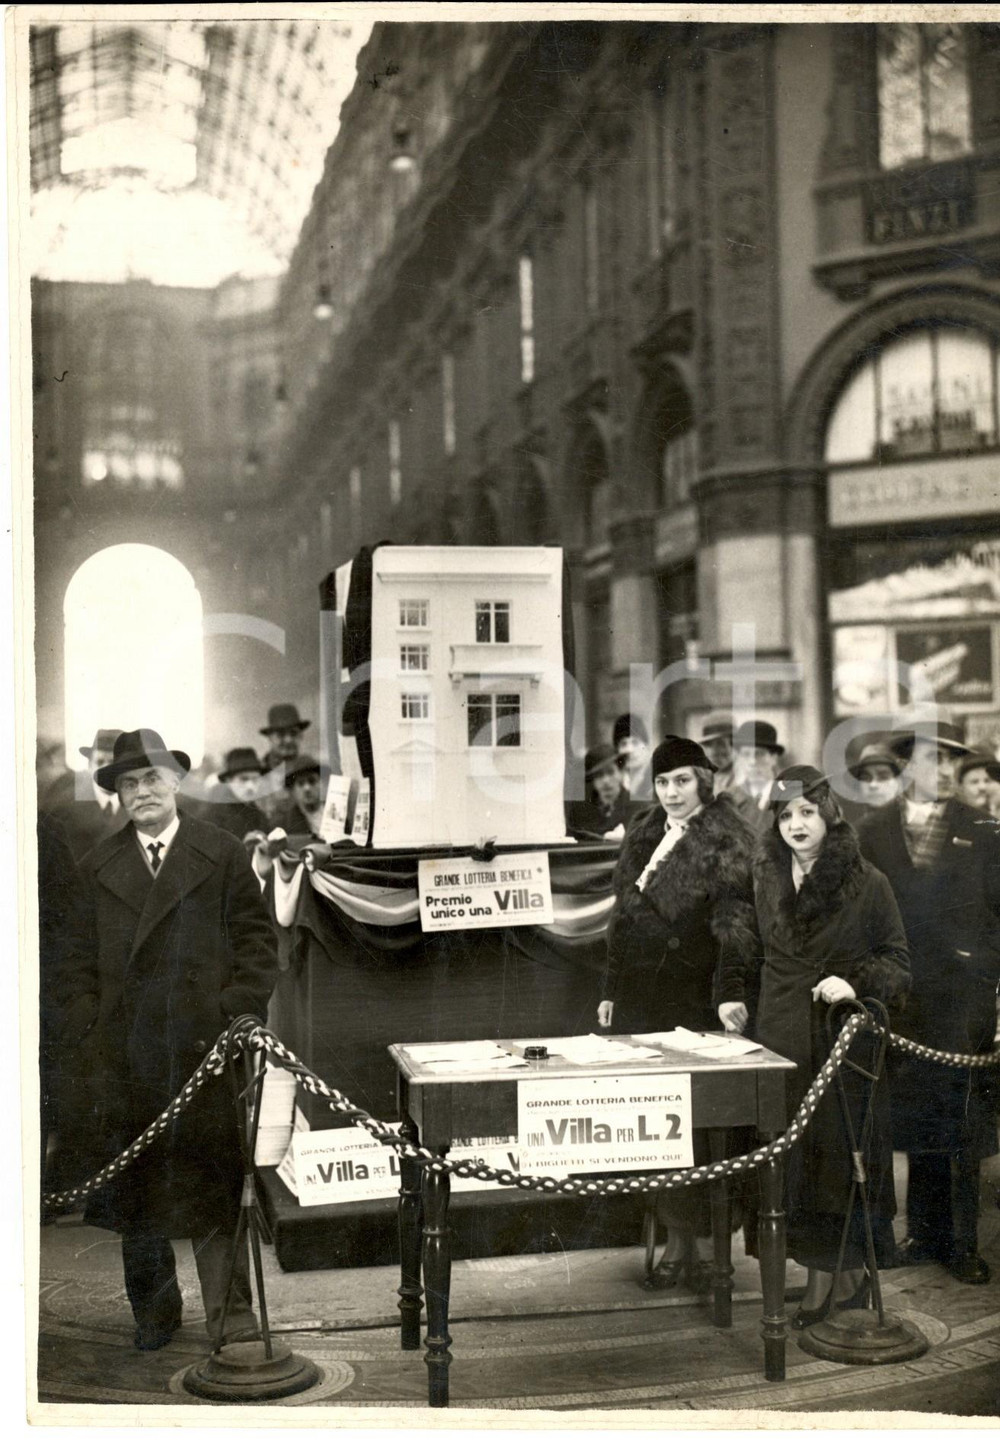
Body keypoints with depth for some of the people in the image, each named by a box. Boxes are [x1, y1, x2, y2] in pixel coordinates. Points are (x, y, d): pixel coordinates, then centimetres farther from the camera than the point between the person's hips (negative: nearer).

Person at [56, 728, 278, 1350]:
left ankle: (231, 1317, 7)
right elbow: (81, 960, 13)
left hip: (204, 1048, -3)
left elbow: (258, 942, 2)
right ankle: (155, 1311, 24)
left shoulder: (223, 854, 4)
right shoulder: (99, 866, 13)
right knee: (133, 1185, 9)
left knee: (212, 1185, -1)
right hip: (123, 1054, 3)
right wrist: (86, 1033, 2)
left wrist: (236, 1019, -7)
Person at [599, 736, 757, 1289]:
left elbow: (736, 925, -13)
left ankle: (701, 1242, 9)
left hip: (692, 998, -6)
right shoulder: (643, 834, 14)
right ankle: (677, 1237, 19)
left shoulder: (726, 842, -6)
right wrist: (611, 990, 17)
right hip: (639, 994, 6)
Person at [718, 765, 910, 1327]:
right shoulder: (765, 881, 9)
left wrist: (856, 982, -16)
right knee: (793, 1153, 3)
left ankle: (836, 1272, 12)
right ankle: (831, 1272, 13)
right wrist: (733, 995, 5)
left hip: (844, 1038, -4)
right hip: (781, 1038, 4)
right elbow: (749, 950, 20)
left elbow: (897, 959, 0)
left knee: (841, 1148, -1)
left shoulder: (867, 882, -4)